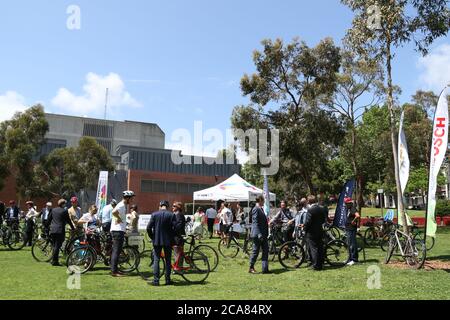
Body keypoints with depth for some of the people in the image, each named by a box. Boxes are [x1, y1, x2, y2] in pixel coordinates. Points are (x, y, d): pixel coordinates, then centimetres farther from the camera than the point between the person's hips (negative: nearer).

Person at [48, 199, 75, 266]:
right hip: (60, 230, -6)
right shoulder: (65, 211, -6)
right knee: (57, 246, -3)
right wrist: (73, 228, 9)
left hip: (52, 230, 6)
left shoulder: (53, 210, 11)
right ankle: (54, 261, -2)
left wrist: (50, 225, 34)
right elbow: (68, 221, -2)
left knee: (55, 246, 16)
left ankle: (54, 260, 21)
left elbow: (49, 219, 18)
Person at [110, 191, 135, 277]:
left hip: (119, 231, 10)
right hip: (118, 231, -10)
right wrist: (119, 219, -20)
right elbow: (114, 212, -35)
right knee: (116, 251, -6)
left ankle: (114, 269, 22)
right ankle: (114, 271, -2)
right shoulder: (121, 205, -16)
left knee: (116, 251, 14)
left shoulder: (124, 205, 16)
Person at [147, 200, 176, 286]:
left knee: (156, 260, 7)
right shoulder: (171, 215, -4)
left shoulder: (154, 214, -2)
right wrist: (172, 238, 5)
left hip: (157, 240, 0)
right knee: (168, 260, 9)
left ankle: (156, 280, 5)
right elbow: (174, 228, -8)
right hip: (168, 241, 0)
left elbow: (149, 228, -5)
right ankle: (168, 280, 12)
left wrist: (152, 237, 8)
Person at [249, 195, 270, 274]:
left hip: (263, 234, 9)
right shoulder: (256, 209, -15)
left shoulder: (261, 209, 14)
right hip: (258, 235, -9)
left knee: (266, 251, 8)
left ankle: (265, 269, 12)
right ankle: (251, 268, 14)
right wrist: (259, 234, -24)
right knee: (255, 251, 1)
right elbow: (255, 223, -20)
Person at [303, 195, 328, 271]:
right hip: (320, 231, 7)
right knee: (320, 248, 14)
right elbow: (324, 220, 10)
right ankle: (321, 264, 22)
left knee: (313, 248, 0)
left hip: (311, 233, -7)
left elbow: (307, 222, -18)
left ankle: (316, 266, 3)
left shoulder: (310, 210, -18)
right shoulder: (323, 209, 5)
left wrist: (304, 229, -4)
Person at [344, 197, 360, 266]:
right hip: (348, 229, 10)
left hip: (352, 229, -10)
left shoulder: (353, 209, -16)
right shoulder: (348, 209, 13)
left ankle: (354, 259, -2)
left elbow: (358, 216, -35)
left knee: (352, 244, -7)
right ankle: (350, 258, 24)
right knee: (349, 244, 15)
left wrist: (353, 221, -21)